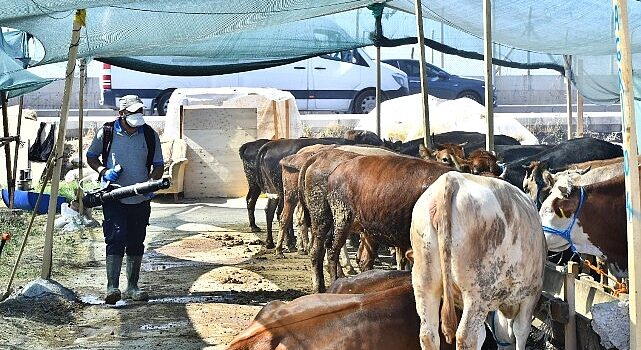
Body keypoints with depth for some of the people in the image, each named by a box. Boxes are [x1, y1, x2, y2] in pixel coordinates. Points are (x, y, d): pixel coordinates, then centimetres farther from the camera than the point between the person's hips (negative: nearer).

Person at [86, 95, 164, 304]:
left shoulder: (150, 135, 3)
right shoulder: (106, 133, -3)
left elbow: (158, 166, 8)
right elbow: (91, 157, 11)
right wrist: (103, 171, -8)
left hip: (140, 200, 3)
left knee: (136, 244, 11)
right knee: (116, 240, -14)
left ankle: (132, 287, 21)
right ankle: (112, 287, -16)